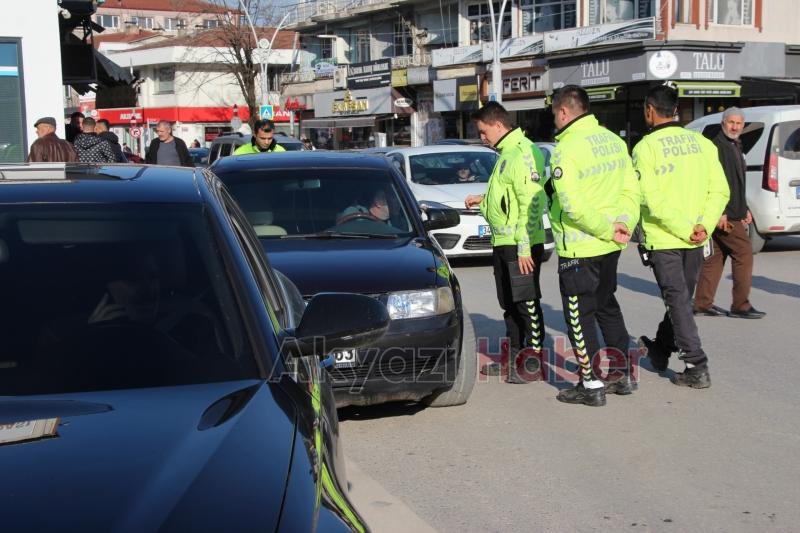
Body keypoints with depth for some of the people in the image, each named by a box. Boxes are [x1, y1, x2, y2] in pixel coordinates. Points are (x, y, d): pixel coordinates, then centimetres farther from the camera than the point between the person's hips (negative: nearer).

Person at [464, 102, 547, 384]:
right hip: (503, 243, 10)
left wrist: (524, 247, -24)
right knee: (509, 304, 16)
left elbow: (531, 202, -21)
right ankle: (514, 356, 26)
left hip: (520, 246, -10)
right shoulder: (506, 154, 18)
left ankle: (533, 358, 5)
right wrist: (483, 200, 15)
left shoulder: (522, 153, -15)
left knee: (527, 303, -3)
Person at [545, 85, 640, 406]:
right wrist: (624, 223, -4)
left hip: (578, 250, -8)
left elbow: (573, 205, -25)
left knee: (580, 316, 3)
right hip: (610, 247, 8)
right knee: (607, 307, 21)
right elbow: (631, 189, 7)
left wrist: (608, 230, -18)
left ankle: (591, 385, 7)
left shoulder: (566, 149, -18)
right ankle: (622, 374, 28)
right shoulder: (613, 141, 8)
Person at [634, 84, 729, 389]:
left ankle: (697, 367, -3)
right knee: (680, 298, 19)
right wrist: (703, 226, -7)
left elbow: (653, 200, -18)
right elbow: (720, 191, -1)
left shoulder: (646, 147, -10)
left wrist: (686, 230, -14)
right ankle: (661, 350, 37)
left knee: (678, 301, 1)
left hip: (663, 239, -5)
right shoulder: (702, 143, 6)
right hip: (695, 241, 5)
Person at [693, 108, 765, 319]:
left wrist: (745, 209, 24)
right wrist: (720, 213, -23)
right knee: (744, 254, -8)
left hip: (732, 213, 10)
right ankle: (741, 306, -3)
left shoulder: (735, 147, 19)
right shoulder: (716, 147, -12)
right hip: (723, 215, -10)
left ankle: (703, 304, 15)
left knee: (715, 258, 11)